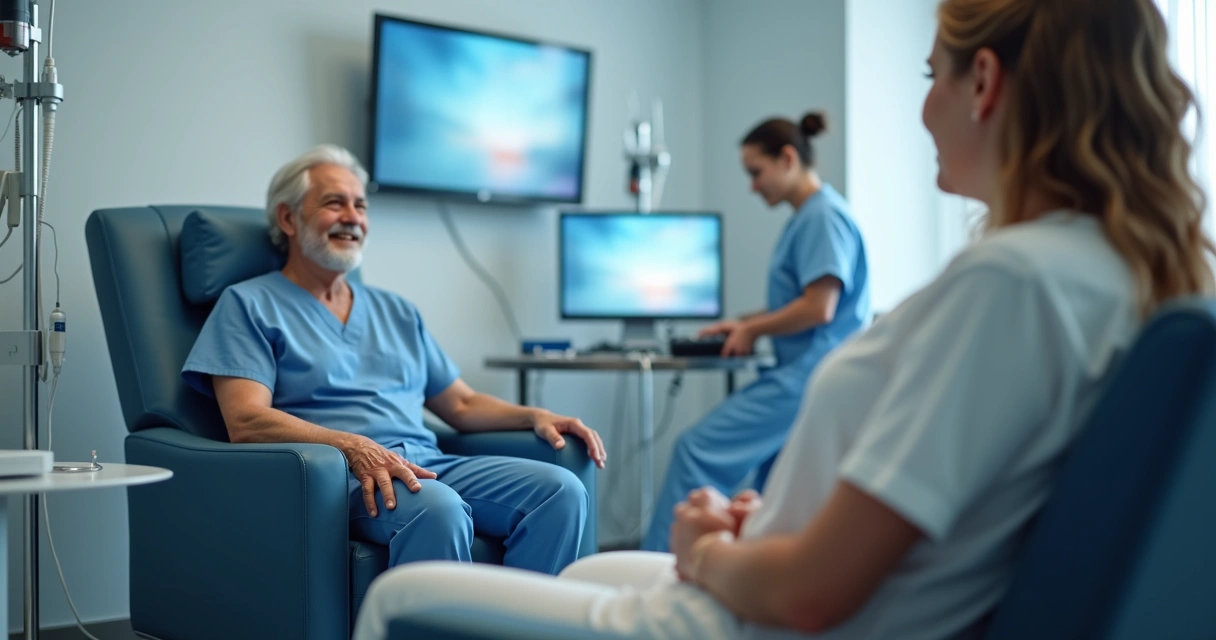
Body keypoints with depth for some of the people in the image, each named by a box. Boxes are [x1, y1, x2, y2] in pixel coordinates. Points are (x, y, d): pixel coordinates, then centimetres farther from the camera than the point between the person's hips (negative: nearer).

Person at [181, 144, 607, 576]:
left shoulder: (397, 313, 27)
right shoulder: (249, 305, 8)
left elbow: (461, 405, 28)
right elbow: (246, 421, -7)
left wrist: (535, 416, 7)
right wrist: (355, 447, -22)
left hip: (425, 464, 6)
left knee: (561, 491, -19)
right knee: (436, 507, -38)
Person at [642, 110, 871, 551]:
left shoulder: (823, 216, -12)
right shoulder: (806, 216, 18)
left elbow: (819, 308, -19)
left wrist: (753, 331, -6)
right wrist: (744, 322, 15)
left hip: (809, 376, -10)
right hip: (803, 371, 10)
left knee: (698, 448, -13)